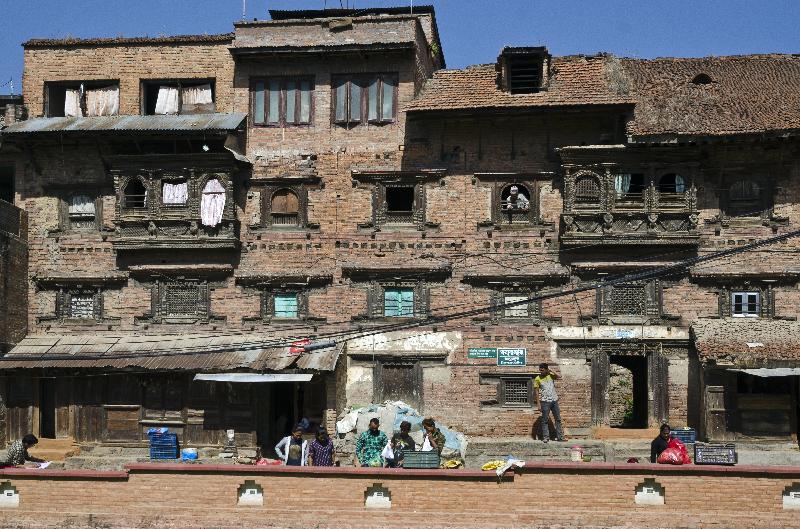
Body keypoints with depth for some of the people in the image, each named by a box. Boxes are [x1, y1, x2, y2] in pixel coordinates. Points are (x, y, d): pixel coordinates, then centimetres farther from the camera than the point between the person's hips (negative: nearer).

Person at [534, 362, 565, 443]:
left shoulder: (551, 375, 4)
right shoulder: (538, 378, -4)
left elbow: (559, 376, -12)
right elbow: (536, 391, -5)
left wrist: (551, 371, -11)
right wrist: (538, 403, -10)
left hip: (554, 400, 4)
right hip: (545, 401, -4)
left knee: (558, 419, 5)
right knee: (545, 420, -2)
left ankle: (560, 436, 10)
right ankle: (545, 437, 1)